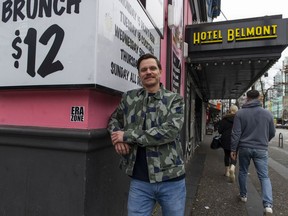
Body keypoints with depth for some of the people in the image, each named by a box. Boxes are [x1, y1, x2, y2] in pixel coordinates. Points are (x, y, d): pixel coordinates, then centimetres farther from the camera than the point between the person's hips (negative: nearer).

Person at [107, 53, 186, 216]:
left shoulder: (175, 99, -3)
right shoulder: (129, 98, 6)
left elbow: (170, 131, -17)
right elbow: (114, 119, 17)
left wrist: (128, 136, -16)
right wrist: (118, 138, -7)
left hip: (171, 179, -1)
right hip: (139, 181, 1)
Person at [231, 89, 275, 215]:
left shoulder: (240, 113, -8)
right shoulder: (267, 113, 0)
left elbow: (236, 133, -10)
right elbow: (272, 133, 10)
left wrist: (233, 149, -2)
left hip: (244, 148, 0)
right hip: (261, 149, 1)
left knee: (243, 172, 18)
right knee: (264, 176, 6)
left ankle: (243, 196, 31)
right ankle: (268, 205, -6)